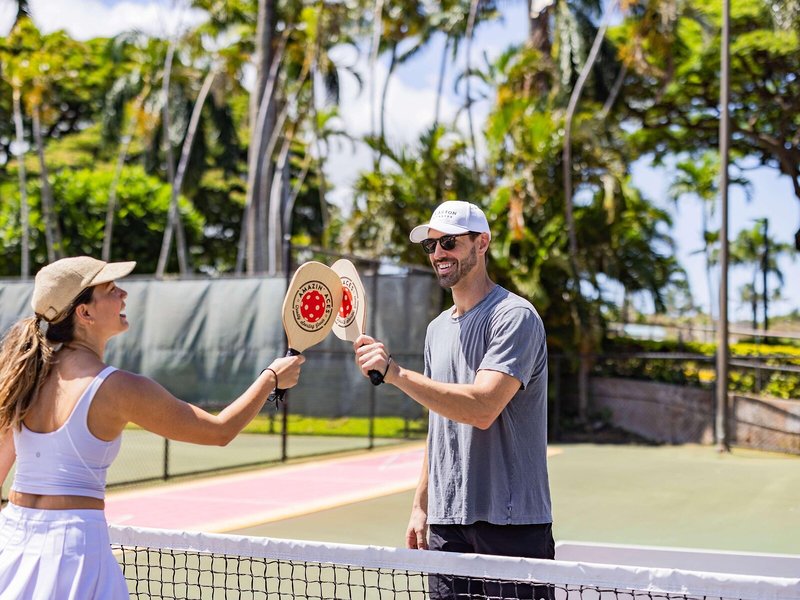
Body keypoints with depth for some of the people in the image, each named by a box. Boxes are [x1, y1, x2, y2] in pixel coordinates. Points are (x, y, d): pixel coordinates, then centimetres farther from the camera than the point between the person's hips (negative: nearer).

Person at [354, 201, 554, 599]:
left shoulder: (514, 316, -11)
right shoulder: (437, 328, 15)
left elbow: (482, 409, -24)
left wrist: (395, 373, -28)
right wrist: (421, 505, 16)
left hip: (510, 522, -7)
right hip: (446, 522, 7)